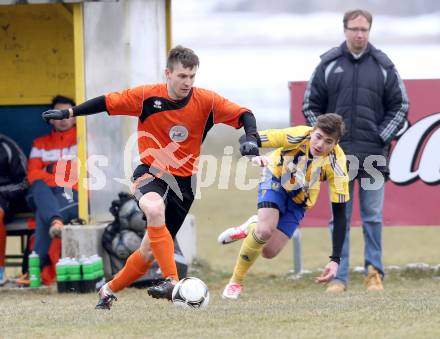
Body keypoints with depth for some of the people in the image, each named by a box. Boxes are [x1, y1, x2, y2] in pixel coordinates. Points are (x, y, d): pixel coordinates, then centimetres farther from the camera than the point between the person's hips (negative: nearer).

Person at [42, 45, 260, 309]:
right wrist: (69, 113, -1)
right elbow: (107, 103, 0)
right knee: (155, 209, -38)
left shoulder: (206, 101, -8)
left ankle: (109, 290, 27)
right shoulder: (147, 96, -10)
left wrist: (251, 139, -24)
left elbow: (244, 115, -5)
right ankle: (172, 282, -40)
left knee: (150, 250, 4)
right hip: (151, 172, -2)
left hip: (184, 180, 2)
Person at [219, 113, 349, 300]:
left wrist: (335, 260, -33)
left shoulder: (336, 163, -31)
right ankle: (235, 282, -5)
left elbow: (339, 214, -27)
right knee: (265, 231, -27)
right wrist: (254, 156, -50)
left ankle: (252, 227, 27)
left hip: (299, 200, 2)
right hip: (276, 178, -2)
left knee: (269, 251, -8)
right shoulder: (297, 136, -33)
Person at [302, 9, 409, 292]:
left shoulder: (384, 67, 4)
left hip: (373, 155, 0)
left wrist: (383, 136, -3)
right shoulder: (328, 65, 4)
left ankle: (375, 273, 10)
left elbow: (400, 106, 8)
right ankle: (339, 277, 4)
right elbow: (311, 106, 10)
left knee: (373, 217, 2)